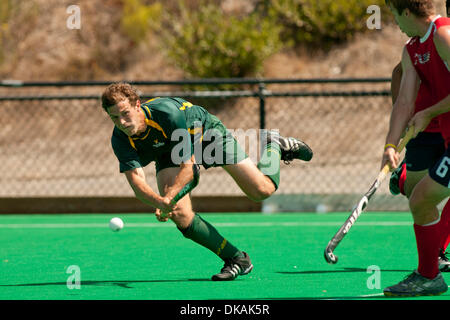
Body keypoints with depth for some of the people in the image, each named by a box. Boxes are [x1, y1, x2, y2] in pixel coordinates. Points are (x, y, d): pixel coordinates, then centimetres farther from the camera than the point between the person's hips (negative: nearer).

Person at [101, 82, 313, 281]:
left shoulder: (167, 112, -42)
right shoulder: (121, 139, -29)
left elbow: (188, 165, -39)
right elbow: (136, 181, -38)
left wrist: (168, 197, -54)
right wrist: (160, 202, -59)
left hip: (206, 130, -3)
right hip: (170, 154, 3)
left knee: (262, 190, -7)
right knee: (181, 216, -19)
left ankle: (273, 145, 26)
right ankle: (236, 260, -1)